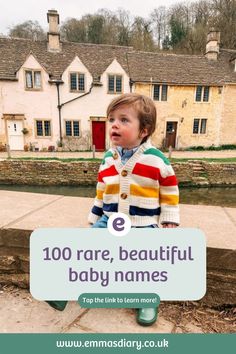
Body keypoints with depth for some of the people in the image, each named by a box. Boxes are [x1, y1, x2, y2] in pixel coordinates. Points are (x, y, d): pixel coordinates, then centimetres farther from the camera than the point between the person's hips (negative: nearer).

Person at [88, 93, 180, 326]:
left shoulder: (156, 159, -11)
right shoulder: (108, 159, 1)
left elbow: (170, 189, -1)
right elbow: (101, 192, 11)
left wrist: (170, 219, -2)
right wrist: (94, 219, 15)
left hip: (143, 226, -3)